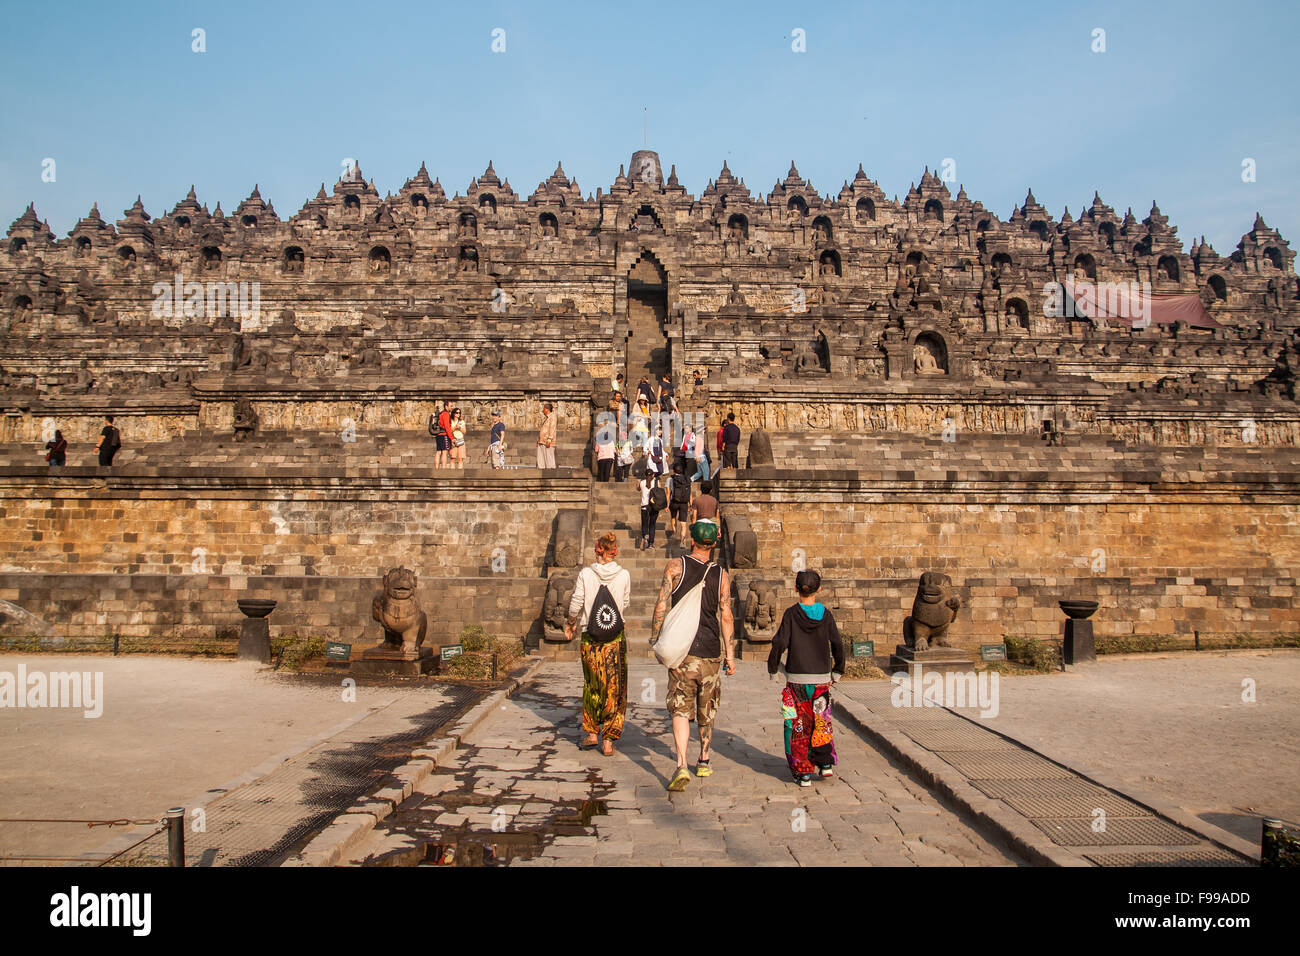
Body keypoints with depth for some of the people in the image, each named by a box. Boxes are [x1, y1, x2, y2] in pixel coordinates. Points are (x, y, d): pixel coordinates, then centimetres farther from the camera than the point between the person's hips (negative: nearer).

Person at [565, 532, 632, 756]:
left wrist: (571, 622, 15)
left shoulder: (585, 574, -8)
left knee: (592, 685, 16)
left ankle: (592, 733, 24)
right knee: (614, 687, 7)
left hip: (591, 637, 0)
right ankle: (608, 739, 7)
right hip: (616, 638, 0)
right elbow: (625, 605, 7)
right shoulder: (624, 575, -5)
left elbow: (576, 604, -5)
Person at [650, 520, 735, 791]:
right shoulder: (721, 575, 1)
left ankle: (681, 766, -16)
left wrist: (655, 637, 4)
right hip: (710, 652, 2)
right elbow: (726, 617, -1)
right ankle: (704, 762, 30)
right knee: (707, 710, 17)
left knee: (680, 709, -1)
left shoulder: (676, 565, -3)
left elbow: (662, 604, -7)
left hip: (681, 650, -2)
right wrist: (730, 654, 5)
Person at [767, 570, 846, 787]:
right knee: (821, 723, 18)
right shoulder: (826, 615, -1)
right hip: (821, 678, 2)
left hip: (796, 678, -2)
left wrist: (772, 668, 2)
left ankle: (803, 773, 6)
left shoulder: (791, 614, -7)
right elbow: (837, 645, 2)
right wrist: (837, 670, 15)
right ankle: (825, 764, 13)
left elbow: (780, 643, -12)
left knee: (798, 726, 6)